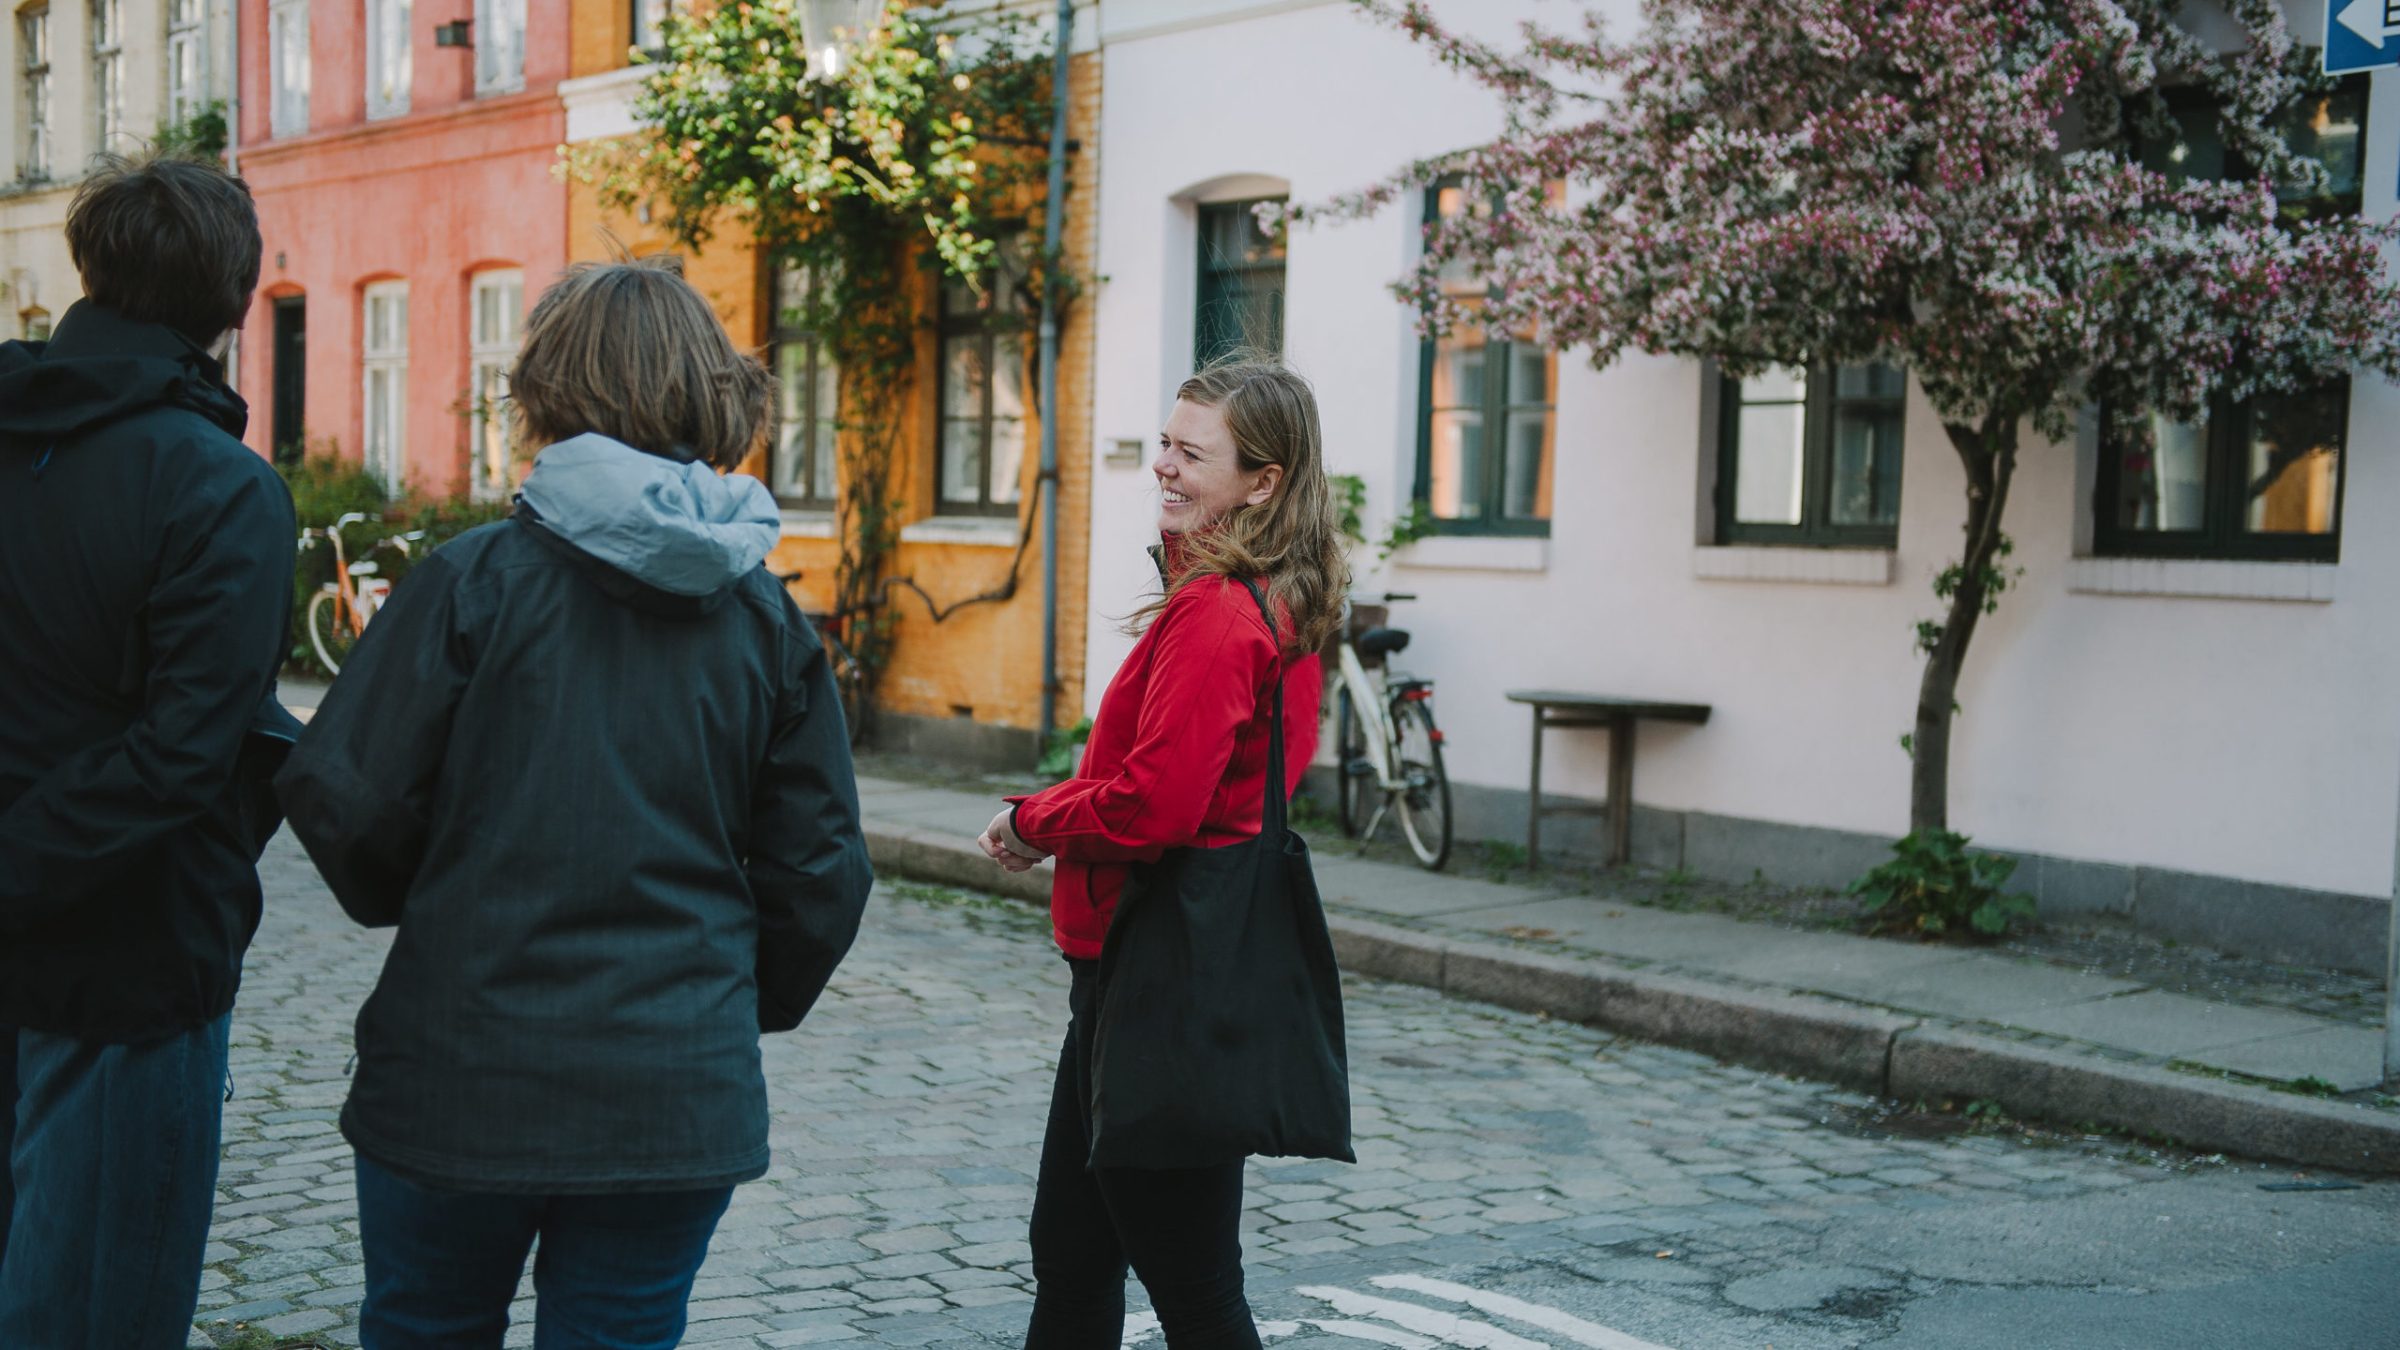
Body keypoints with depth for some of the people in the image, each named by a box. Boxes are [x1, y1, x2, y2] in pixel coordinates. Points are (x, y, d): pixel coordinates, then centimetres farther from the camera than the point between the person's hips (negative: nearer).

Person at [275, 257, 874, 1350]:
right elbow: (820, 870, 3)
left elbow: (343, 798, -11)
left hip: (462, 1082, -2)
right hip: (680, 1101, 2)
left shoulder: (476, 578, -9)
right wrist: (750, 1007, 20)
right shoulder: (768, 618, 2)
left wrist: (401, 900, 11)